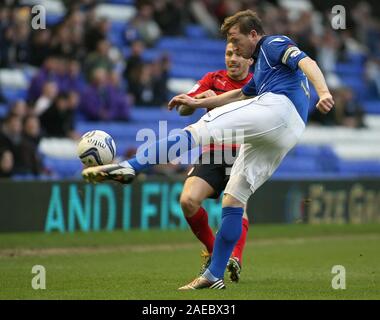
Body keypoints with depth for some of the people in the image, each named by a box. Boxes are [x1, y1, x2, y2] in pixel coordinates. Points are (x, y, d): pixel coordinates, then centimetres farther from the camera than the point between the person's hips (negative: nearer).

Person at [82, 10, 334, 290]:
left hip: (277, 108, -9)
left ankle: (129, 166, -35)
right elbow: (241, 95, 50)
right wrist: (197, 103, 50)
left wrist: (324, 92, -26)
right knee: (233, 199, 9)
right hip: (289, 134, 9)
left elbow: (307, 62, -8)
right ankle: (214, 276, 8)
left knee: (198, 130, -19)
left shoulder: (275, 44, 10)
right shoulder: (262, 65, 38)